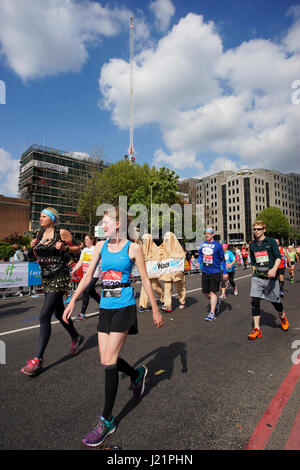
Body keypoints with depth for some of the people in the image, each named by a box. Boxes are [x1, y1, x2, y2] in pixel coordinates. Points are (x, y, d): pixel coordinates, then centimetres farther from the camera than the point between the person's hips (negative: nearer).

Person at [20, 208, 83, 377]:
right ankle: (76, 338, 41)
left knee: (44, 316, -11)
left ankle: (38, 360, -1)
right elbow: (38, 256, 19)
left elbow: (77, 248, -2)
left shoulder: (62, 233, -10)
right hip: (46, 277, 8)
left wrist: (64, 248, -19)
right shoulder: (40, 234, 10)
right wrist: (34, 247, 0)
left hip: (60, 277, -8)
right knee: (59, 312, 19)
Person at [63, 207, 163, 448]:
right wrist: (73, 301, 5)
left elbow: (145, 279, -2)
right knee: (106, 360, 10)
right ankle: (138, 374, 40)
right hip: (105, 306, 6)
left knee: (109, 360, -5)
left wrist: (155, 310, 1)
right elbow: (88, 276, 10)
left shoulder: (133, 248, -7)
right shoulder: (101, 246, 7)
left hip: (124, 306, -5)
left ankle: (107, 420, 14)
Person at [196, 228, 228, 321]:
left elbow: (222, 259, -3)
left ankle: (212, 313, 6)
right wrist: (198, 262, -2)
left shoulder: (217, 245, -8)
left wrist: (225, 272, -2)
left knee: (213, 292, -4)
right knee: (206, 292, 12)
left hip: (215, 272, -5)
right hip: (205, 272, 5)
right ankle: (216, 302, 40)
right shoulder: (203, 244, 5)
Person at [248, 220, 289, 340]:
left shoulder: (271, 241, -2)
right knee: (255, 302, -8)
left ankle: (282, 316, 44)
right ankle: (257, 329, 1)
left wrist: (274, 269, -26)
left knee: (275, 301, 9)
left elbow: (278, 257, -9)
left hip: (270, 277, -3)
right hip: (257, 278, 3)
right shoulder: (252, 245, 9)